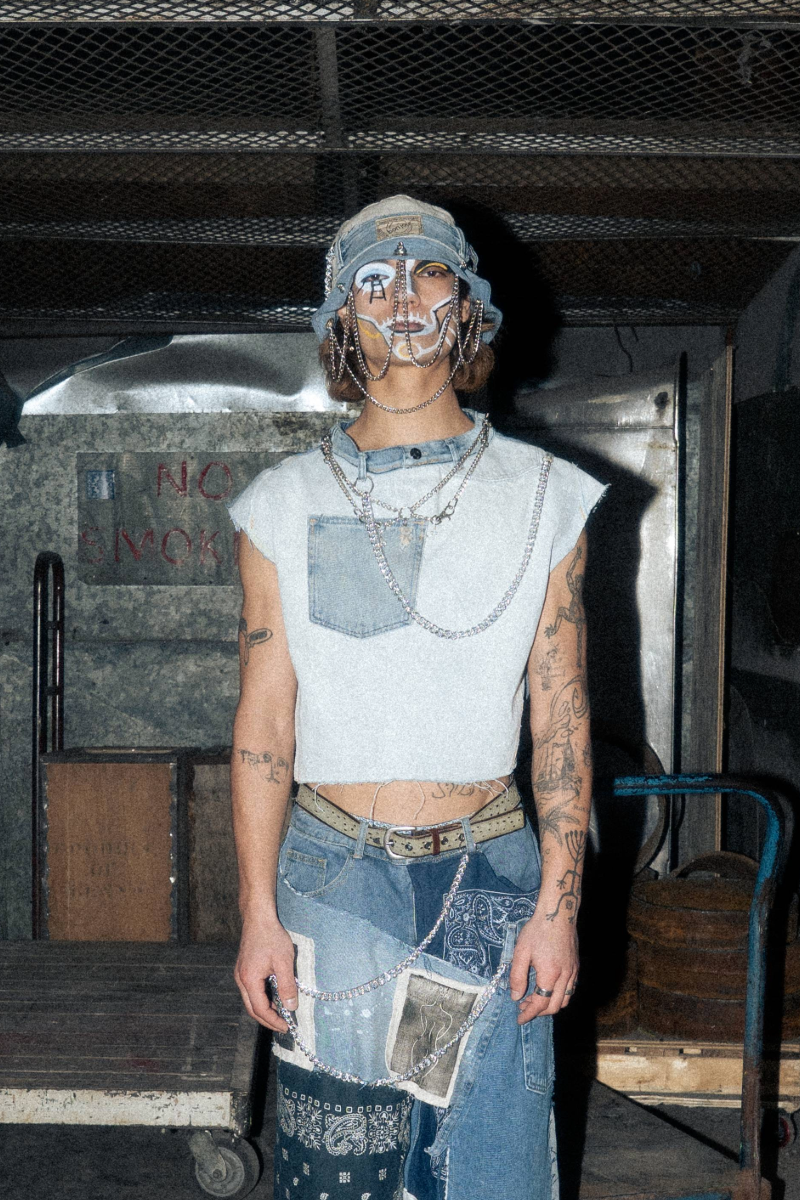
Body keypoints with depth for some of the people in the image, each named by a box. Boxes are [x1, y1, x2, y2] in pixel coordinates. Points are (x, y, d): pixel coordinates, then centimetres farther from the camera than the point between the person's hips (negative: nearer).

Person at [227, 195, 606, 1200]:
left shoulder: (543, 497, 4)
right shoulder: (285, 504, 3)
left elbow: (560, 719, 3)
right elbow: (263, 723, 2)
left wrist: (558, 904, -2)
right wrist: (258, 911, -3)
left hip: (491, 873, 0)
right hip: (333, 875, 0)